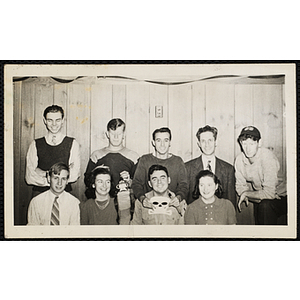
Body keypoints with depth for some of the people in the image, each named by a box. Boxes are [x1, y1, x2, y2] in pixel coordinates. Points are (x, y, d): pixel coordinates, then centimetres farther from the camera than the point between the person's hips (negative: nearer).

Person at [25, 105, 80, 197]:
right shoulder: (35, 145, 8)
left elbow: (74, 175, -5)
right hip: (39, 194, 1)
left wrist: (41, 173, -5)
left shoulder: (72, 144, 5)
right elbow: (30, 177, 0)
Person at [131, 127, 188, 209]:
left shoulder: (178, 161, 10)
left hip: (171, 206, 1)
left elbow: (183, 185, 7)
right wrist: (142, 198, -17)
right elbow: (136, 183, 4)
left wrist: (178, 197, -15)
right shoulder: (144, 160, 8)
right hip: (149, 205, 0)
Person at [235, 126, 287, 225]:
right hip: (259, 198, 4)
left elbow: (269, 193, -28)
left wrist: (246, 194, -16)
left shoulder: (268, 158, -25)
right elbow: (240, 187, 2)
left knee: (265, 205, -29)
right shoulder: (239, 159, -8)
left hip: (281, 197, -4)